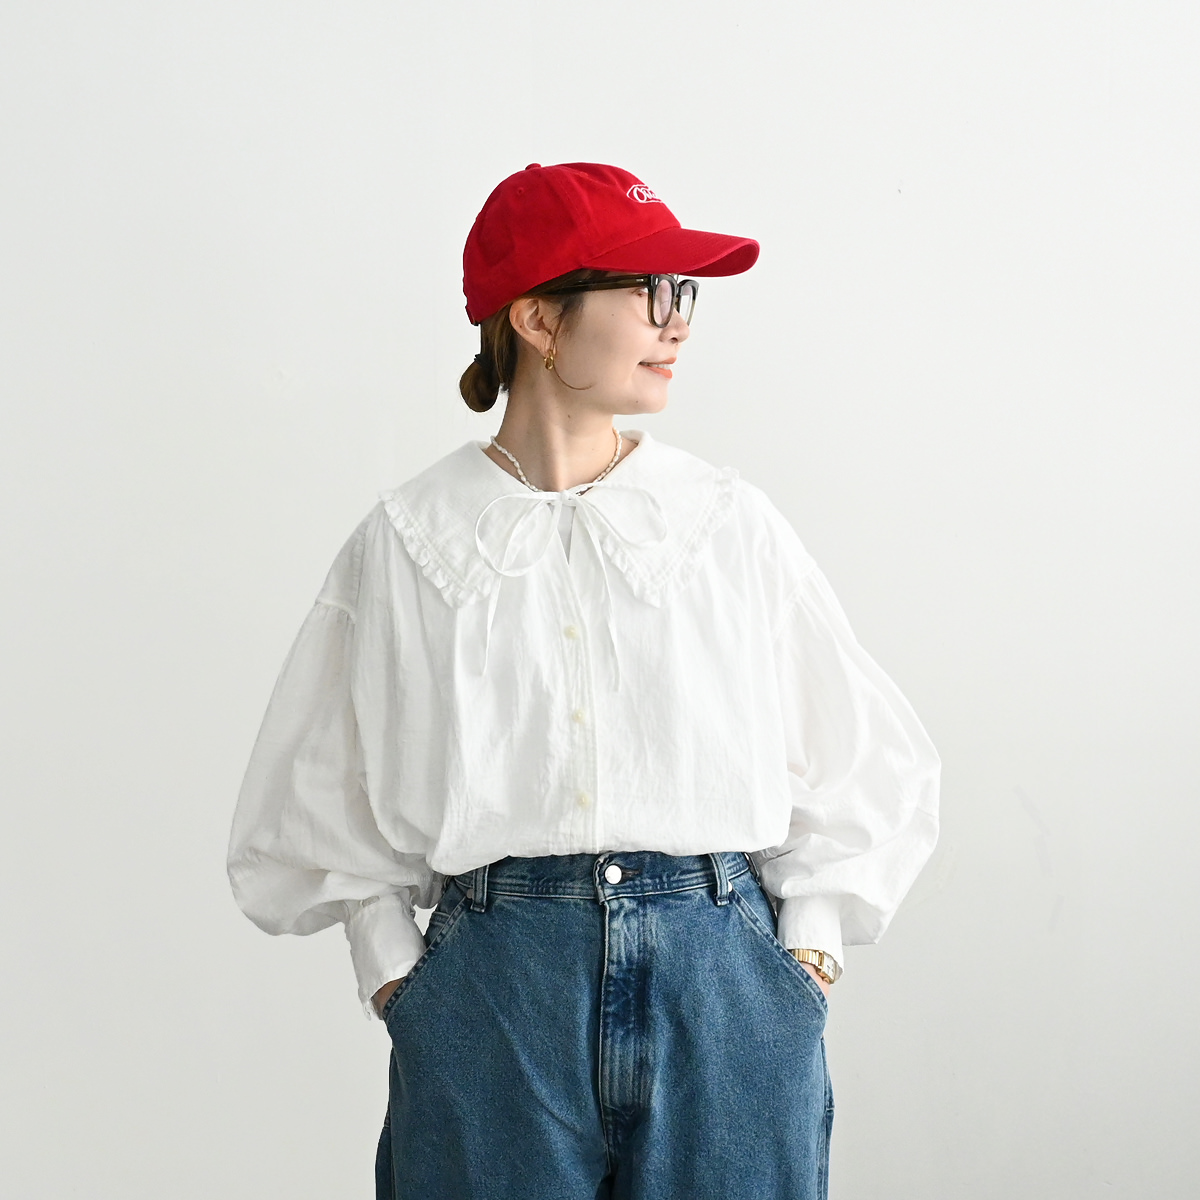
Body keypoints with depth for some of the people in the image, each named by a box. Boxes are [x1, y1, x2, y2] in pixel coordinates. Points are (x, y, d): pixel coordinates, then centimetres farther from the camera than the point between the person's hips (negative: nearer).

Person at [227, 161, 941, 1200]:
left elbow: (861, 765, 9)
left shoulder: (732, 522, 3)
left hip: (722, 989, 1)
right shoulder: (408, 543, 1)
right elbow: (328, 802, 7)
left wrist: (807, 952, 2)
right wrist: (394, 971, 0)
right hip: (492, 988, -1)